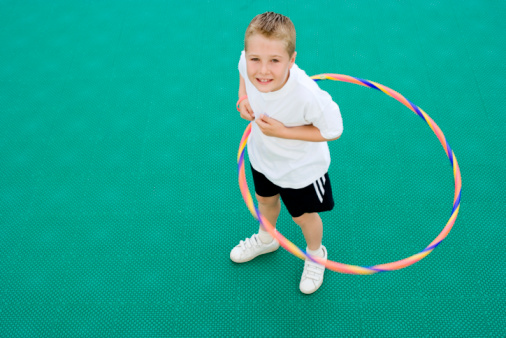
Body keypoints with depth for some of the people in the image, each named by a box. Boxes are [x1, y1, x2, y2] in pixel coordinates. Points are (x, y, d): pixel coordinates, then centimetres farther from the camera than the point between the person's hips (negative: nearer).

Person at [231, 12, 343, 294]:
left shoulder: (308, 96, -44)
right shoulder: (249, 64, -29)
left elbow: (334, 130, -27)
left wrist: (282, 131, -33)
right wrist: (243, 96, -19)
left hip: (301, 167, -5)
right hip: (262, 154, 5)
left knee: (303, 216, 21)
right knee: (265, 200, 31)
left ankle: (316, 255, 55)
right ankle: (266, 239, 65)